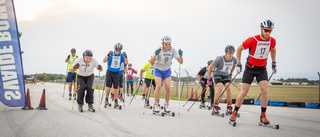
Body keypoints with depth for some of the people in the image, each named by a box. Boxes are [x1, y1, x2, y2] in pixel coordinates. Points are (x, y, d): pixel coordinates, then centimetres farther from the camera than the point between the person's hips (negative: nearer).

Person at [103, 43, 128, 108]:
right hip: (109, 72, -1)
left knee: (115, 88, 0)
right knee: (108, 86, -3)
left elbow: (126, 63, -12)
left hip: (116, 73, 1)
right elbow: (104, 61, -21)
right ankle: (106, 100, 11)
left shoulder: (121, 55, -3)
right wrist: (108, 55, -37)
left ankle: (116, 102, 4)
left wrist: (125, 56, -29)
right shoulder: (111, 54, -10)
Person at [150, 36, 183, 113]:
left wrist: (180, 55, -37)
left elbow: (180, 62, -17)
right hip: (158, 70, -2)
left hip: (167, 71, 2)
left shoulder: (172, 50, -16)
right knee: (158, 87, -18)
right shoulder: (158, 50, -21)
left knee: (168, 88, -11)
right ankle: (156, 105, -4)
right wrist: (155, 54, -42)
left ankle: (166, 105, 6)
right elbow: (151, 62, -26)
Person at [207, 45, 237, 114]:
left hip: (226, 75, 4)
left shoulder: (234, 59, -16)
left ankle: (229, 107, -3)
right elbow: (210, 67, -16)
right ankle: (215, 107, -14)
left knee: (229, 88, -16)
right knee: (220, 88, -25)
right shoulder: (219, 59, -30)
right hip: (217, 74, -4)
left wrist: (230, 74, 14)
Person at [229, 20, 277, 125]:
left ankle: (263, 116, -3)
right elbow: (239, 49, -6)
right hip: (250, 68, -3)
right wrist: (238, 64, -6)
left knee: (265, 91, -14)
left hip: (262, 69, 3)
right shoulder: (252, 40, -20)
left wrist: (273, 63, 16)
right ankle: (235, 113, 10)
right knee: (243, 92, -5)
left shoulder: (272, 41, -8)